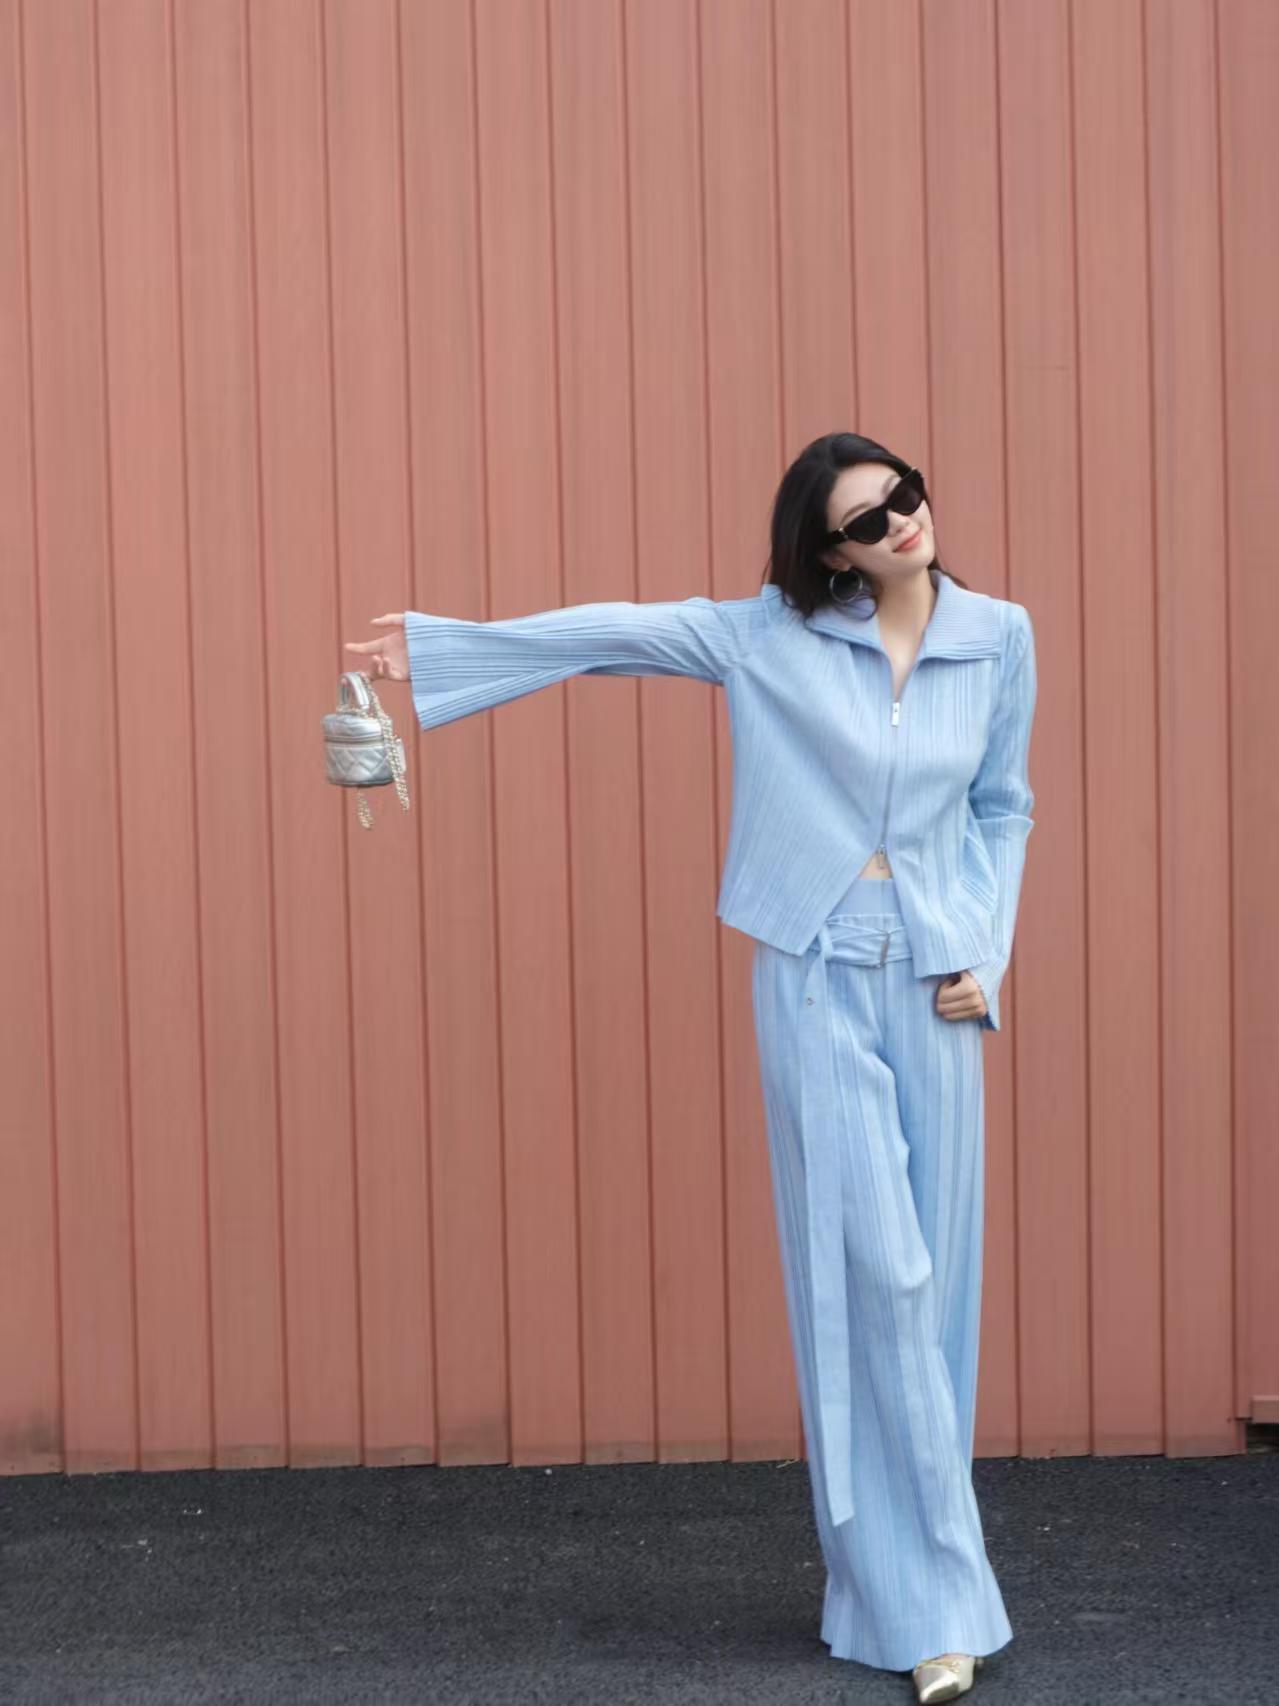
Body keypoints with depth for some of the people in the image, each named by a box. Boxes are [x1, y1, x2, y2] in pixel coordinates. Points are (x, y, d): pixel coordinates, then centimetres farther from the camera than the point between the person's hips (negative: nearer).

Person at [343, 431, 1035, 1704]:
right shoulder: (774, 634, 1)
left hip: (934, 981, 2)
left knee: (930, 1275, 2)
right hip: (816, 978, -2)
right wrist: (445, 646, 1)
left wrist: (985, 958, 2)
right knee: (869, 1269, -7)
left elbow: (1003, 809, 13)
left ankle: (886, 1573, 16)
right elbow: (610, 633, 3)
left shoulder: (997, 637, 6)